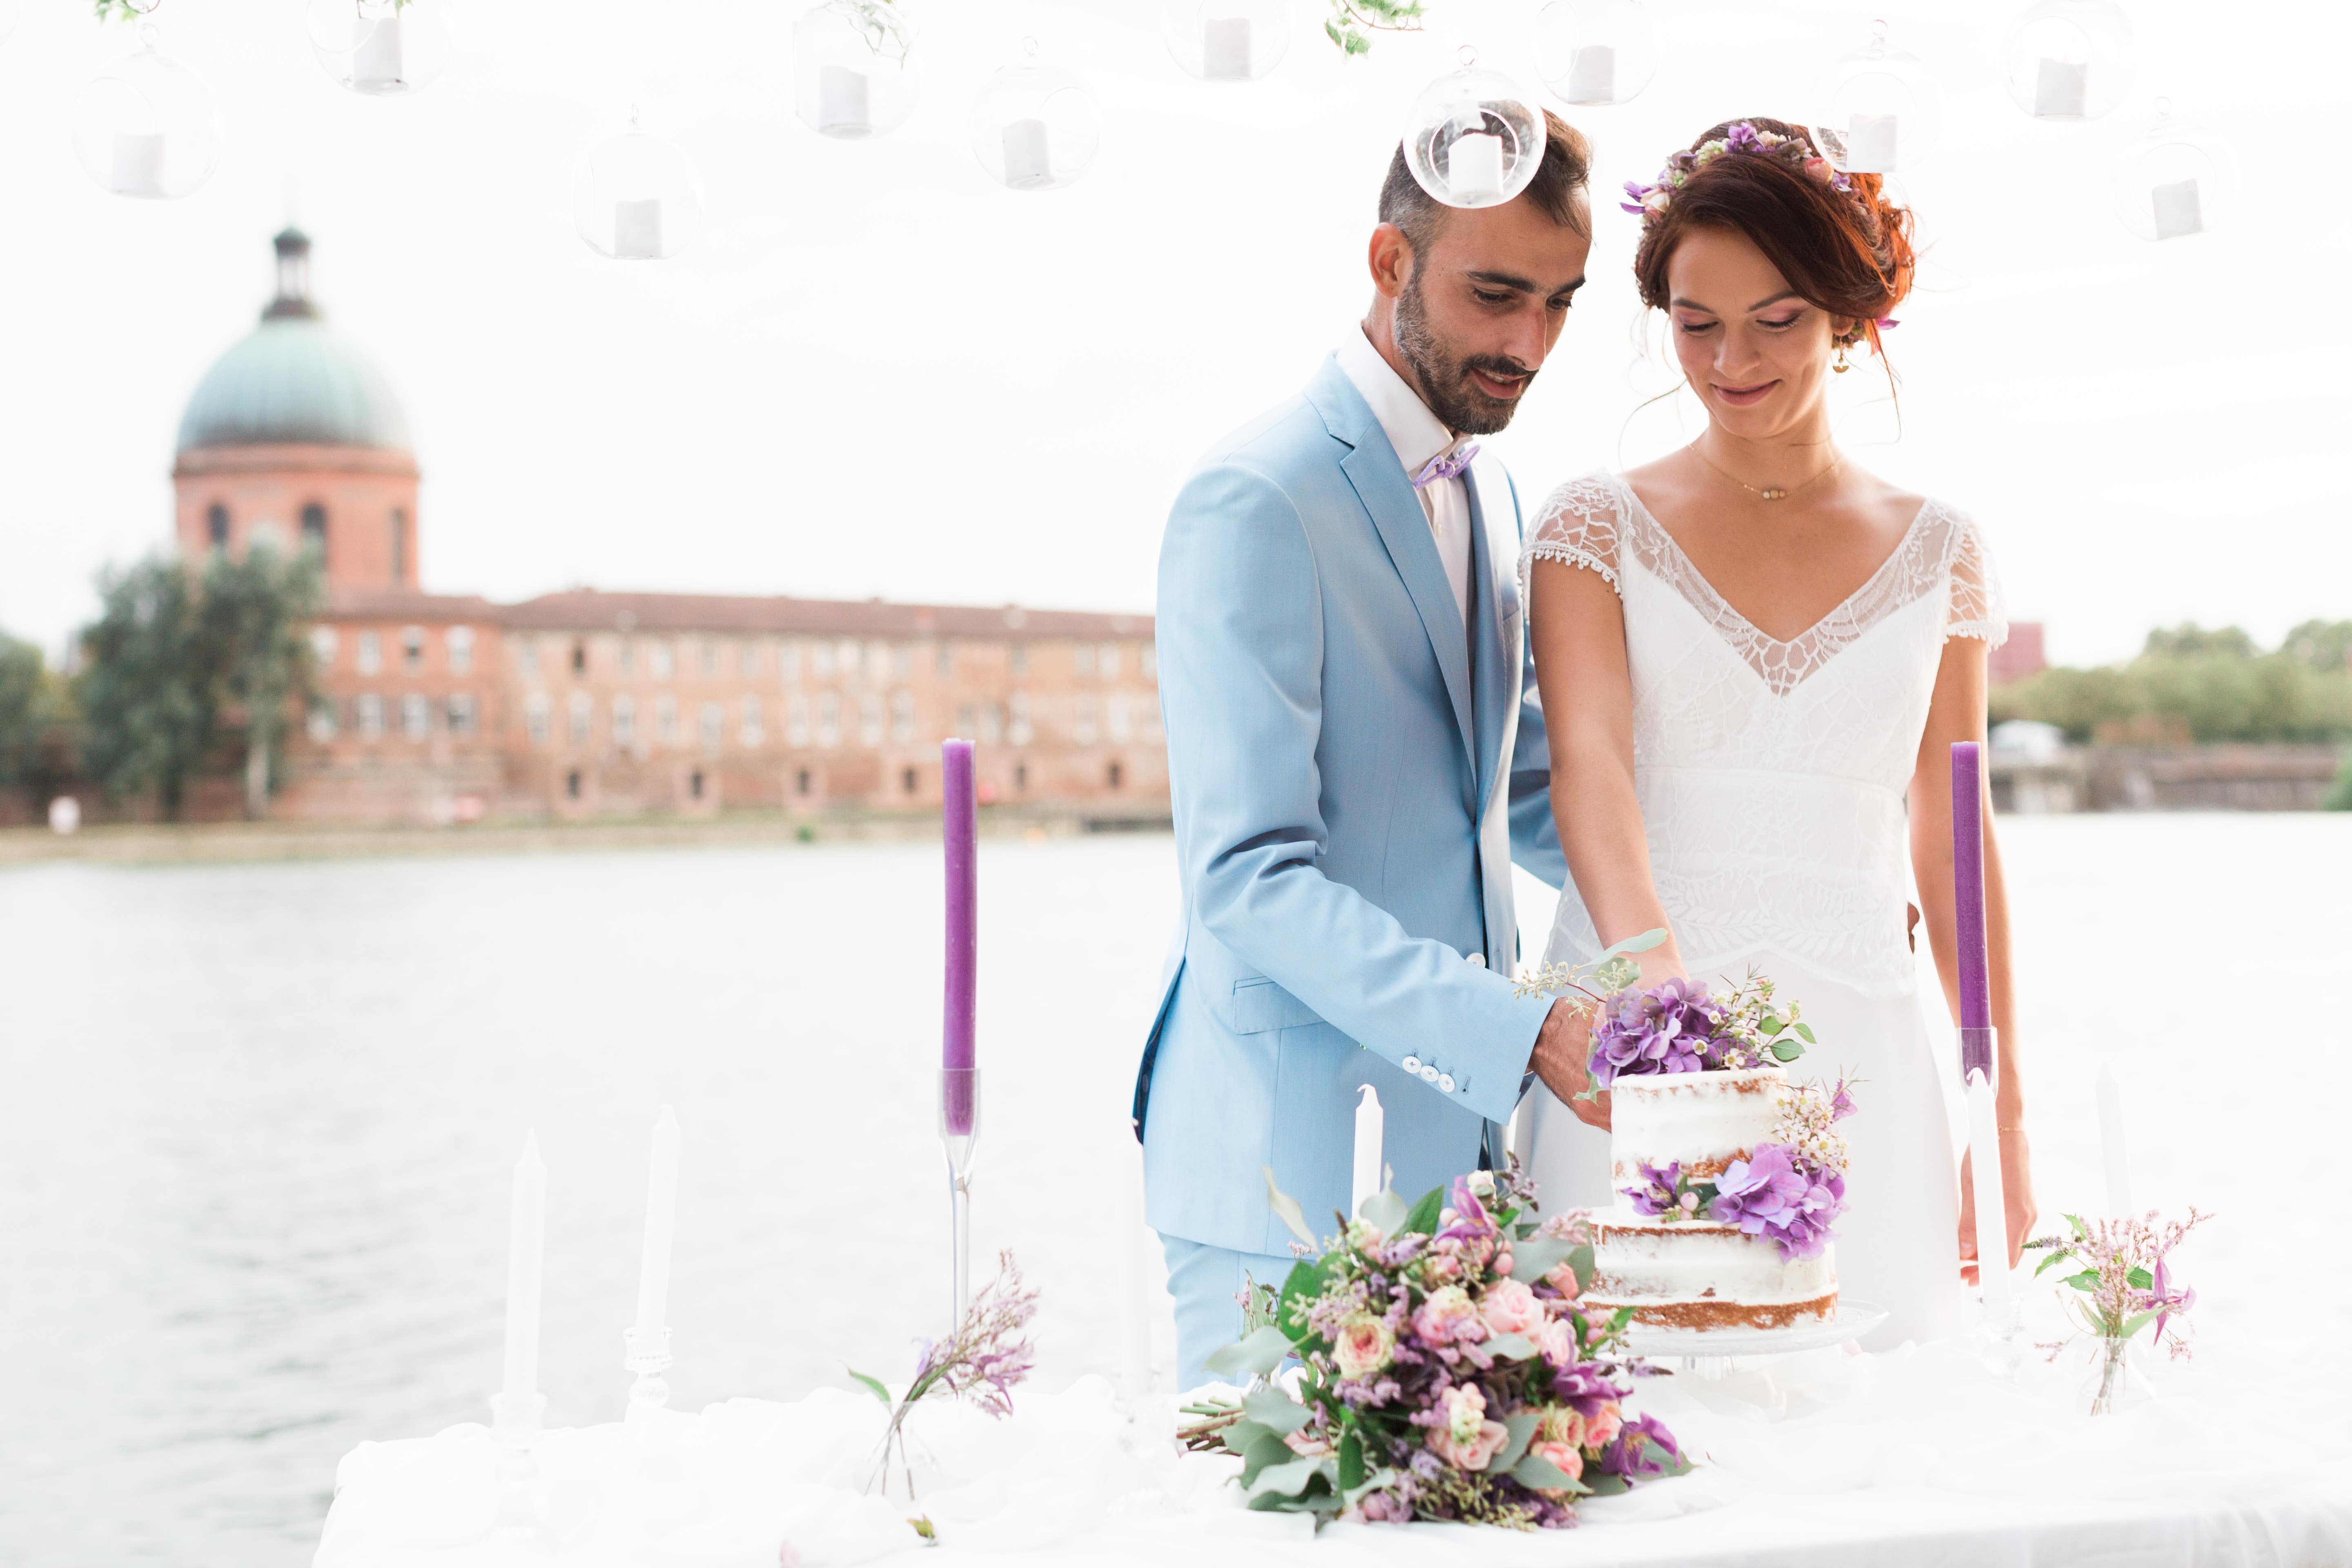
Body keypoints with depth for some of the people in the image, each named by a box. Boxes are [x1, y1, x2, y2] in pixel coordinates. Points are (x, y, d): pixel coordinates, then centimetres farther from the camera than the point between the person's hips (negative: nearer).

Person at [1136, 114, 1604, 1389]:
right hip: (1295, 1158, -8)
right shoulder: (1255, 503, -15)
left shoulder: (1486, 488, 13)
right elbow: (1249, 880, -22)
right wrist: (1523, 1032, -27)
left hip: (1457, 1129, 8)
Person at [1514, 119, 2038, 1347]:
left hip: (1856, 1049, 2)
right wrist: (1656, 976, -31)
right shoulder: (1595, 526, 2)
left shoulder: (1938, 551, 9)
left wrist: (2007, 1113, 8)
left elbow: (1952, 840, 10)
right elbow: (1587, 763, -13)